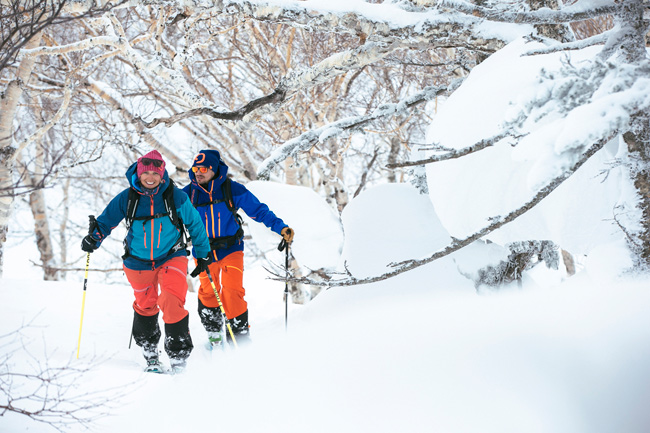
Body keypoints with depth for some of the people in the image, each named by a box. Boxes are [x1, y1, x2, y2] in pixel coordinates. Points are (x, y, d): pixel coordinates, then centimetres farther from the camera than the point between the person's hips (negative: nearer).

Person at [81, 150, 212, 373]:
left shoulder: (176, 197, -11)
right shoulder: (127, 198, -9)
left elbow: (195, 224, 3)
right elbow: (107, 220, 2)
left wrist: (203, 255, 9)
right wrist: (94, 238, -18)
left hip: (171, 258, -2)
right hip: (139, 261, 3)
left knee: (172, 303, -20)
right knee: (145, 306, 17)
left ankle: (178, 356, -11)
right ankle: (150, 353, 39)